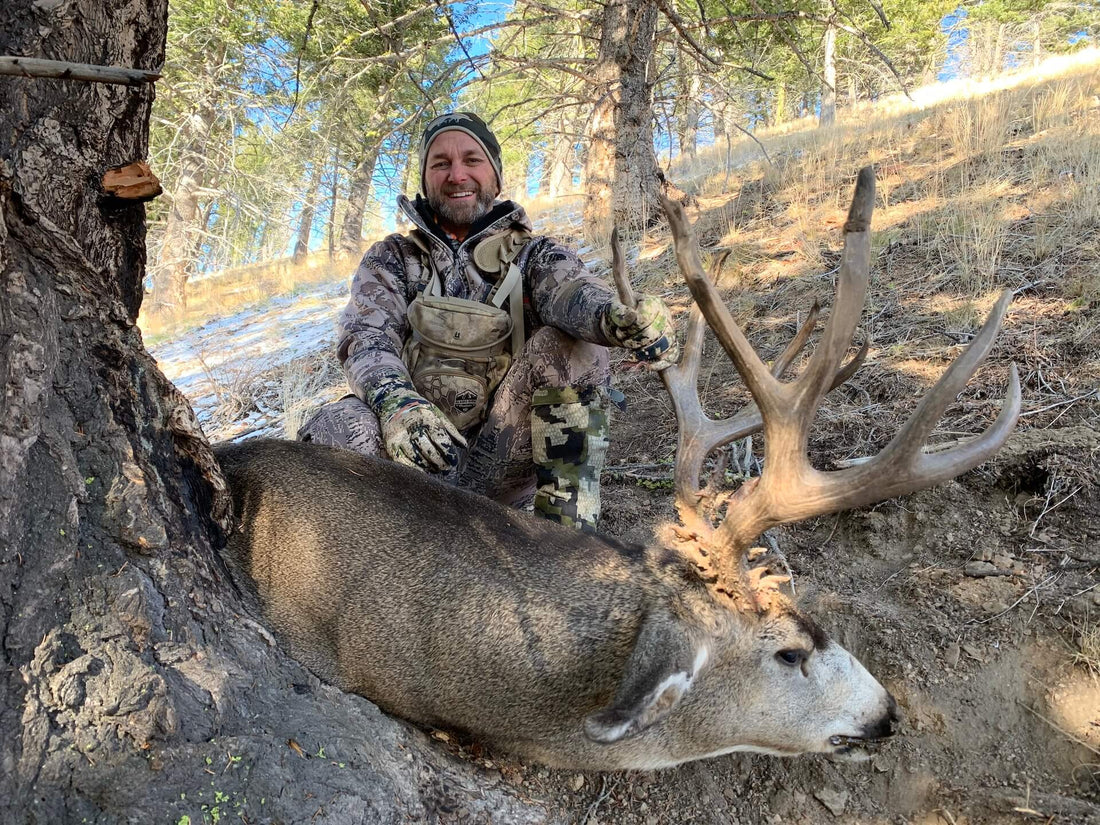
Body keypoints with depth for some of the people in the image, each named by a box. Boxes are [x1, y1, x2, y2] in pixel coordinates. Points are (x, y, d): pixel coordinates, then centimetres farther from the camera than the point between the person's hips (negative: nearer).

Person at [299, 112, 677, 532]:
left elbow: (566, 287, -14)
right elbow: (366, 339, -5)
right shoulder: (390, 259, 13)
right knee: (336, 427, -30)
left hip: (503, 459, 0)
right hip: (417, 449, 0)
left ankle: (568, 526, -22)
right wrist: (395, 401, -31)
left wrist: (617, 316, -41)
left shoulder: (534, 253, 11)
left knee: (570, 343, -23)